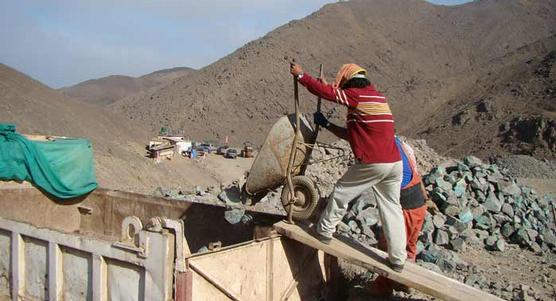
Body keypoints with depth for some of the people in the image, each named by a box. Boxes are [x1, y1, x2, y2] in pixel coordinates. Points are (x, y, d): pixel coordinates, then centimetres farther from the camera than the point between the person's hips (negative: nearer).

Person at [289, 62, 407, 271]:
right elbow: (352, 134, 24)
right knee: (391, 208, 12)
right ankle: (398, 259, 15)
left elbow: (324, 90, -5)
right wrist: (326, 125, 25)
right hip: (395, 163, 8)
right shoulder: (377, 97, 21)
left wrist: (300, 74, 9)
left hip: (372, 163, -8)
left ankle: (324, 231, 26)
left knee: (341, 192, 12)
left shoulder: (356, 96, -6)